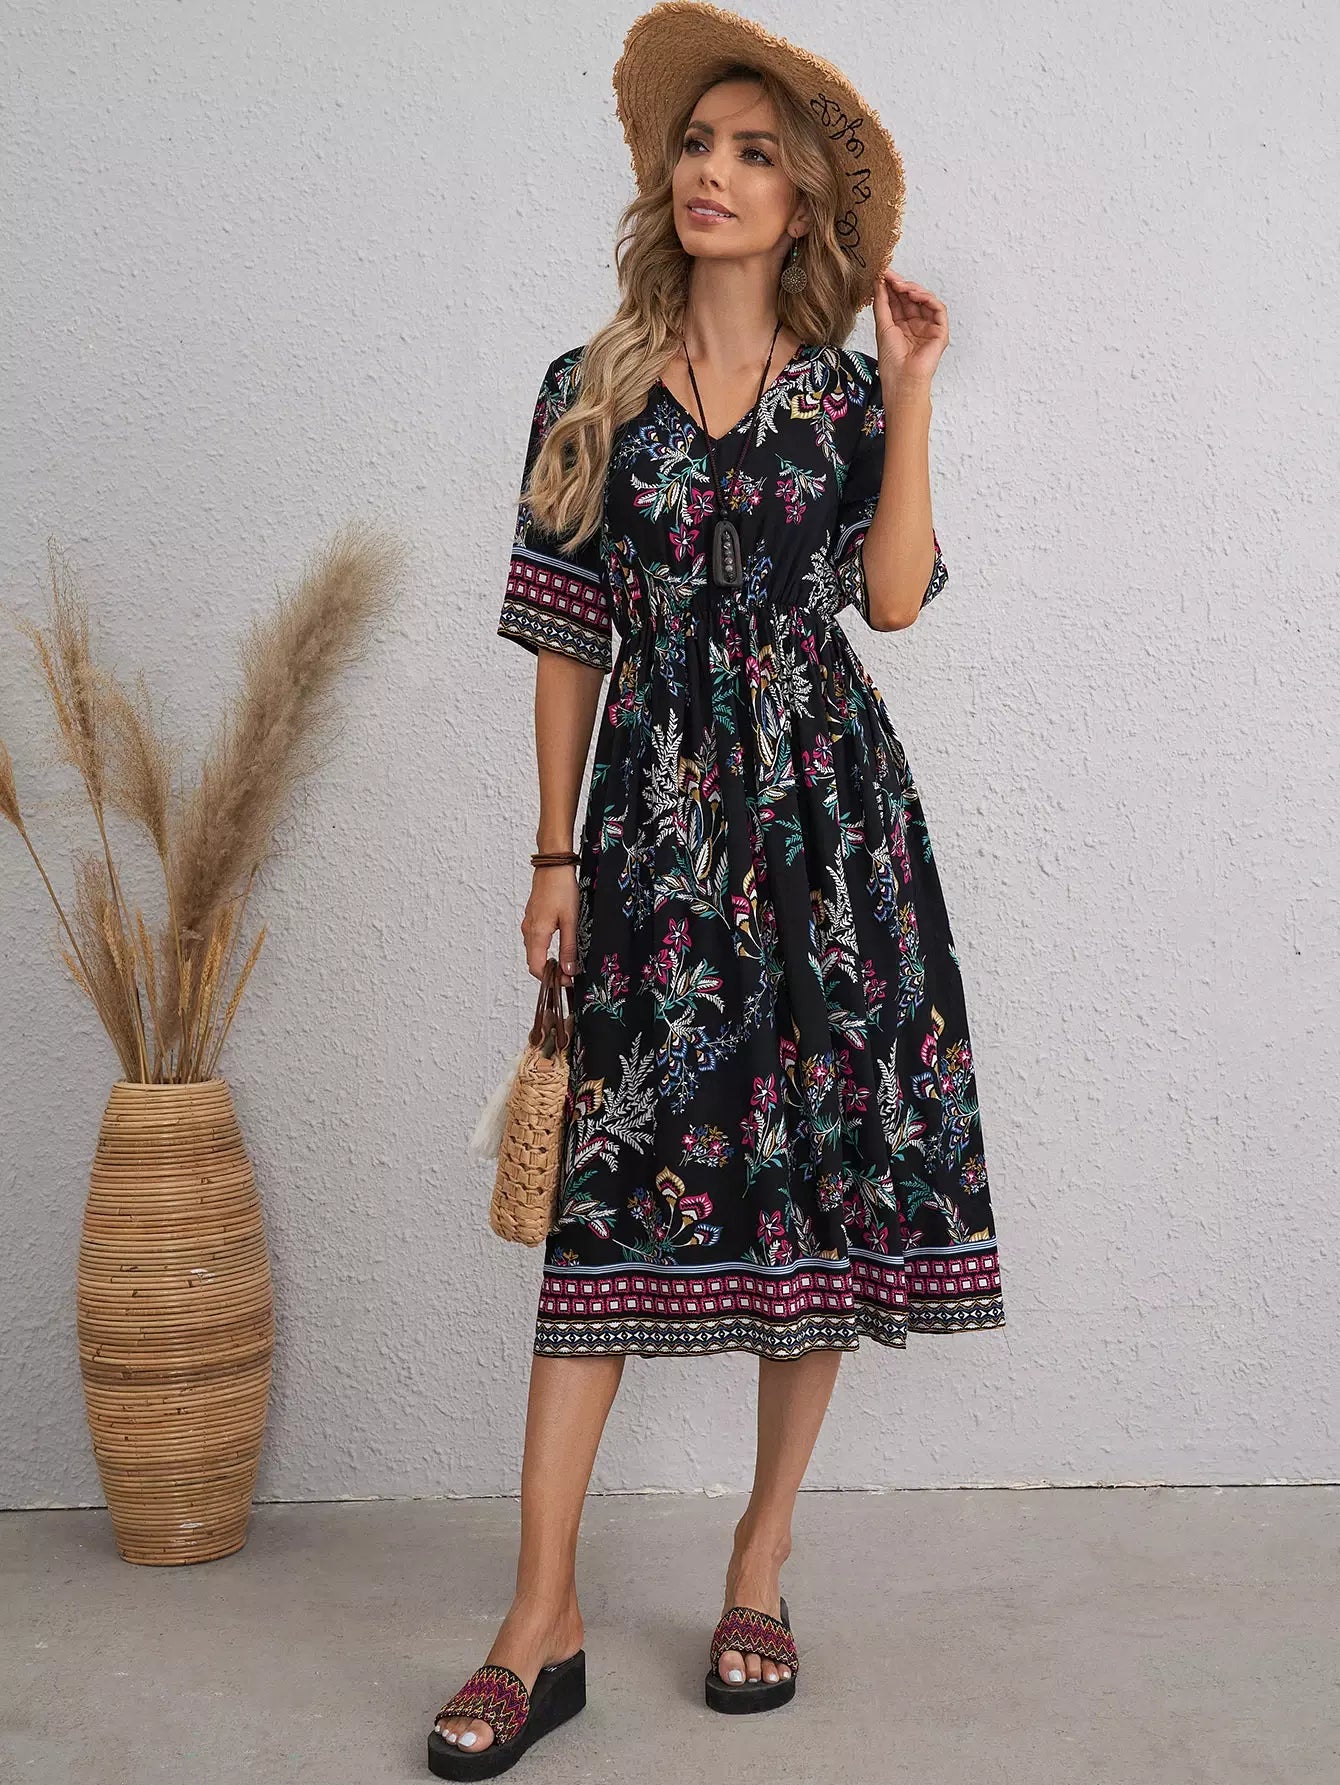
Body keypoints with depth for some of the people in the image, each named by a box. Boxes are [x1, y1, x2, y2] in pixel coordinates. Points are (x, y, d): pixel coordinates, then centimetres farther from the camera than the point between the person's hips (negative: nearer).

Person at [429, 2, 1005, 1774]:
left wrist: (912, 393, -5)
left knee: (826, 1168, 1)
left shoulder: (846, 390, 9)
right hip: (656, 814, -1)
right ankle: (544, 1624, -2)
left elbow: (893, 594, -6)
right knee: (613, 1187, -6)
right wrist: (555, 857, 2)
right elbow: (569, 642, 6)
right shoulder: (590, 393, 7)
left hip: (826, 809, 1)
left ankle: (763, 1561, 16)